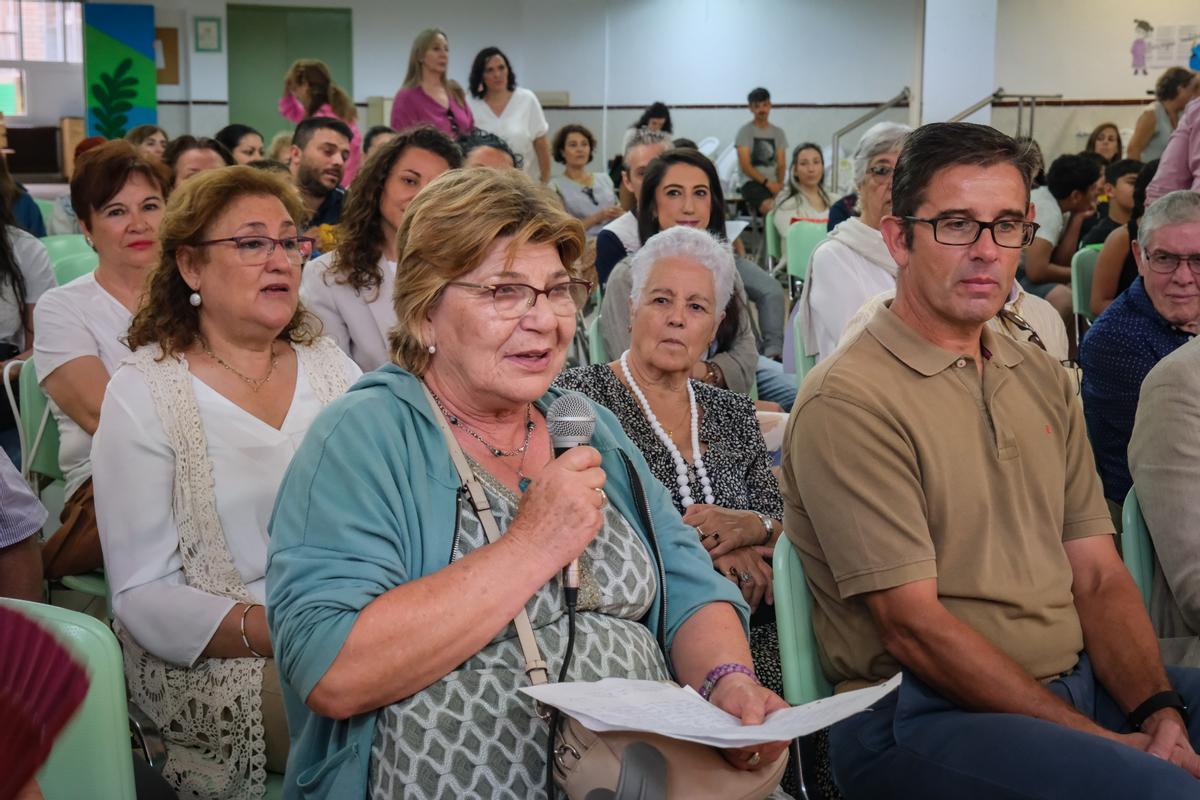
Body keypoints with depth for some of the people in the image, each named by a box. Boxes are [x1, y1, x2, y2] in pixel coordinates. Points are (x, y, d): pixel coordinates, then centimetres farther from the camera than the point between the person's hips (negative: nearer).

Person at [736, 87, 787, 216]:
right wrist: (767, 183, -15)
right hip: (752, 183, -4)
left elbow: (781, 164, 10)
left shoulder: (778, 133, 15)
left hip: (774, 183, 4)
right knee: (770, 206, -35)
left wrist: (779, 184, -11)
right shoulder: (745, 131, 2)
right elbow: (745, 166, -5)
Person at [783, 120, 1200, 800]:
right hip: (922, 713, -7)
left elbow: (1098, 579, 8)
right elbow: (914, 627, -14)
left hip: (1080, 679, 7)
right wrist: (1103, 740, -15)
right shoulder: (848, 400, -11)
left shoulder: (1045, 381, 13)